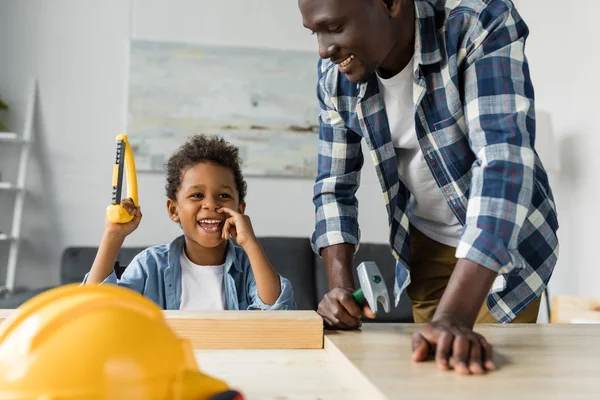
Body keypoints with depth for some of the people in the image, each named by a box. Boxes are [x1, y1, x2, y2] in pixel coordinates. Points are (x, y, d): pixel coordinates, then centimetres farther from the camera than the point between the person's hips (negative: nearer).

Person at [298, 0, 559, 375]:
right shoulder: (335, 75, -12)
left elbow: (504, 163, -37)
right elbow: (334, 188, -6)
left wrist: (454, 317, -45)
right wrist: (341, 285, -21)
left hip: (506, 241, -3)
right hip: (425, 243, 3)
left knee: (488, 370, 2)